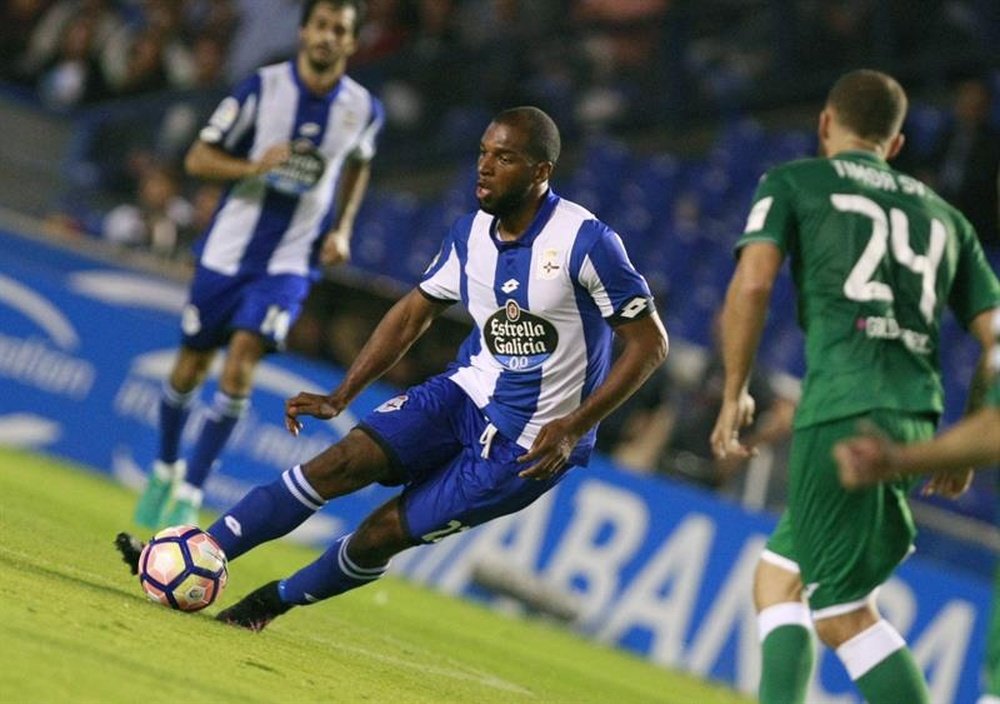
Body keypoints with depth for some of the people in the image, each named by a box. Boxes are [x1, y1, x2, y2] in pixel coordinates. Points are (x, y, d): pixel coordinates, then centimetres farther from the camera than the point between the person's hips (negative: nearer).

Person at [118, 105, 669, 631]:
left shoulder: (586, 241, -20)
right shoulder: (472, 233, 0)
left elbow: (650, 342, -16)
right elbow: (413, 313, 13)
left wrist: (573, 428, -24)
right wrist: (340, 397, 7)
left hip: (531, 442, -5)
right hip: (467, 392, 5)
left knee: (386, 531, -8)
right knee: (343, 462, -14)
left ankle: (273, 601, 13)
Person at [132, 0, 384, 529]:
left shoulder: (363, 109, -3)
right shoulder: (262, 88, -9)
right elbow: (197, 158, -6)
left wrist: (341, 230, 5)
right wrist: (254, 166, -24)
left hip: (290, 262, 0)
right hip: (227, 252, 0)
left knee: (240, 366, -17)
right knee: (191, 367, 9)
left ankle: (190, 491, -8)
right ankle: (166, 469, 35)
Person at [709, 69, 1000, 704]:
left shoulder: (793, 183, 11)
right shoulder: (943, 215, 24)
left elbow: (753, 282, -6)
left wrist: (734, 394, 2)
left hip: (842, 412, -5)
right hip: (917, 419, 5)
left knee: (845, 612, 0)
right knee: (778, 573, 17)